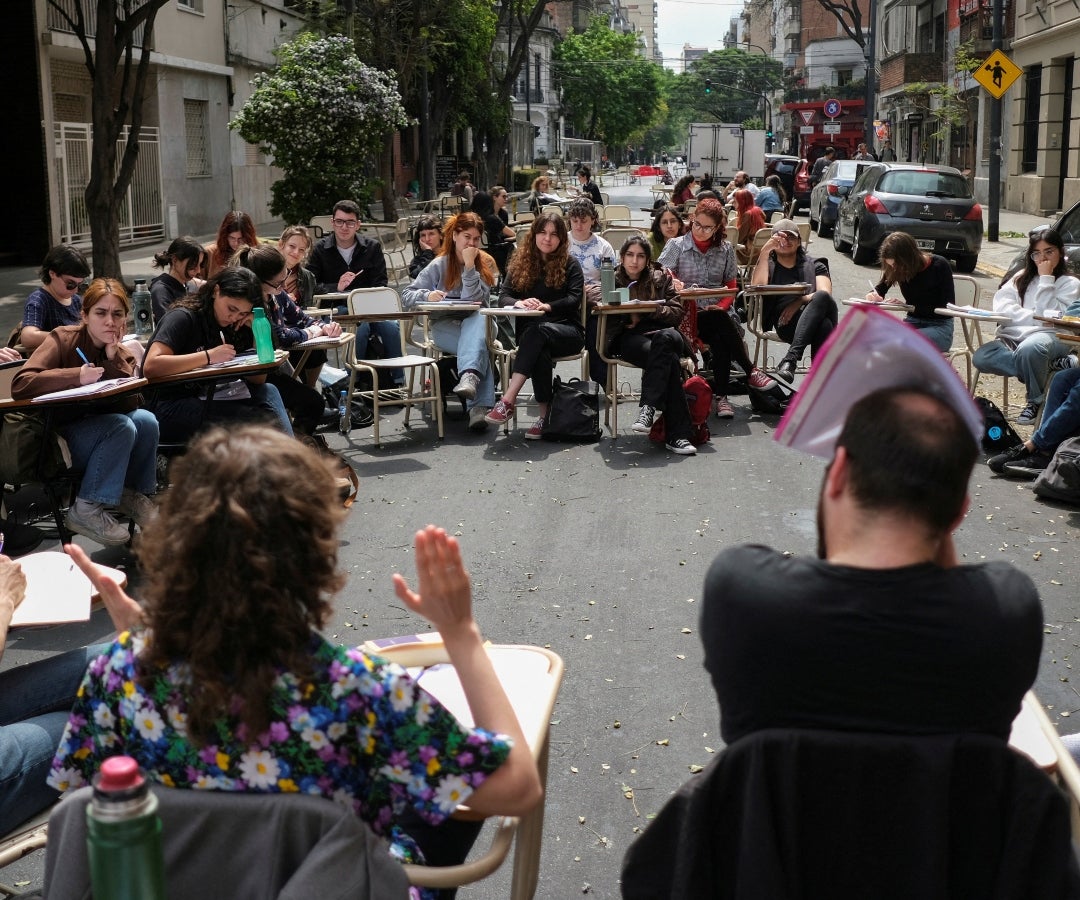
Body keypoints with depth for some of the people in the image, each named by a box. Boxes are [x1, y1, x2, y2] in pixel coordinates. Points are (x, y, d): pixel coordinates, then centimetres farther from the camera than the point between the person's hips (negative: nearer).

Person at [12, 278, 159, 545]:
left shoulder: (123, 355, 3)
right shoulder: (63, 339, -12)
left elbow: (130, 405, -14)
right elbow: (20, 385, -27)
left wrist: (113, 356, -19)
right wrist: (77, 376, -35)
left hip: (103, 434, 5)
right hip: (55, 442, -5)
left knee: (145, 420, -21)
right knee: (122, 427, -27)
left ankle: (134, 494, -1)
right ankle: (86, 510, -20)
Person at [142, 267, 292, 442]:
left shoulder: (232, 326, 12)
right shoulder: (183, 318, -10)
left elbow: (258, 379, 11)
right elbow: (150, 367, -27)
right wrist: (208, 356, -26)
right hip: (169, 409, -8)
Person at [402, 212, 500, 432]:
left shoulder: (485, 263, 8)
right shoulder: (440, 265, 6)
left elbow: (475, 300, -5)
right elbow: (406, 296, 0)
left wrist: (469, 266, -12)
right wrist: (427, 295, -22)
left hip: (474, 323, 1)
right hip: (444, 326, -1)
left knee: (478, 318, -39)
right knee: (478, 345, -35)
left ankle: (469, 377, -62)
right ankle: (479, 406, -49)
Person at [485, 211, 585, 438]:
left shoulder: (570, 265, 8)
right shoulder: (521, 262, 14)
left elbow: (574, 299, -7)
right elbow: (504, 295, 4)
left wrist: (546, 306, -25)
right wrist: (518, 302, -20)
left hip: (567, 331, -1)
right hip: (529, 331, 2)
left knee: (538, 330, -38)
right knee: (540, 351, -37)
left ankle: (507, 401, -46)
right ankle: (545, 416, -34)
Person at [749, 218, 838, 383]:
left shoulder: (815, 265, 31)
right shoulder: (767, 265, 28)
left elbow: (825, 293, 9)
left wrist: (800, 301, -11)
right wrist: (765, 251, -1)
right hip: (785, 324, -2)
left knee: (822, 299, -38)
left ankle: (791, 357, -48)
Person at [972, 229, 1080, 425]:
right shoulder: (1021, 277, 22)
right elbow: (1001, 307, 4)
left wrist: (1046, 280, -2)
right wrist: (1036, 317, -8)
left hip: (1050, 336, -4)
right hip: (1013, 336, 4)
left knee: (1028, 348, -41)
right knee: (981, 357, -28)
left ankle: (1035, 402, -17)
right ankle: (1052, 365, -23)